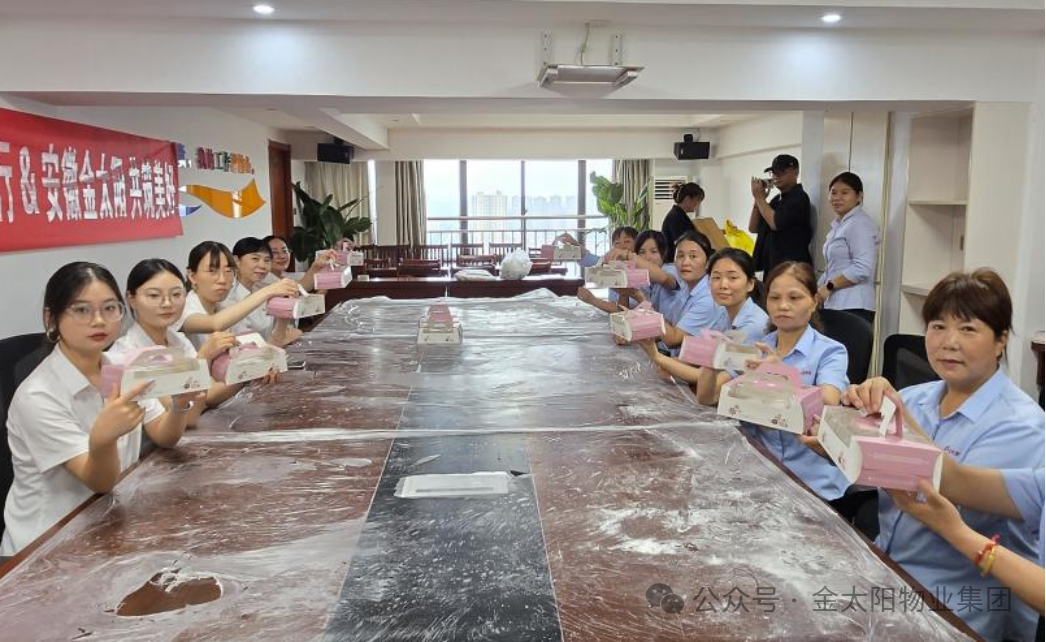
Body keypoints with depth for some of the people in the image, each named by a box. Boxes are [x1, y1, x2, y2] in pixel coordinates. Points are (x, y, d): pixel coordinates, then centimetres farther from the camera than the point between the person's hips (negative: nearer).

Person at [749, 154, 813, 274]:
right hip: (771, 266, 8)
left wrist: (760, 197, -8)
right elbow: (753, 228, 14)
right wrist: (758, 200, 1)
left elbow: (775, 224, -21)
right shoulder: (777, 199, 16)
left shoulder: (799, 197, -9)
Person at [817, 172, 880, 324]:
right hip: (835, 305, 9)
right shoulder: (839, 224, 21)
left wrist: (828, 286, -13)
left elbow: (862, 268, -19)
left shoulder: (860, 224, -9)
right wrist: (816, 290, 14)